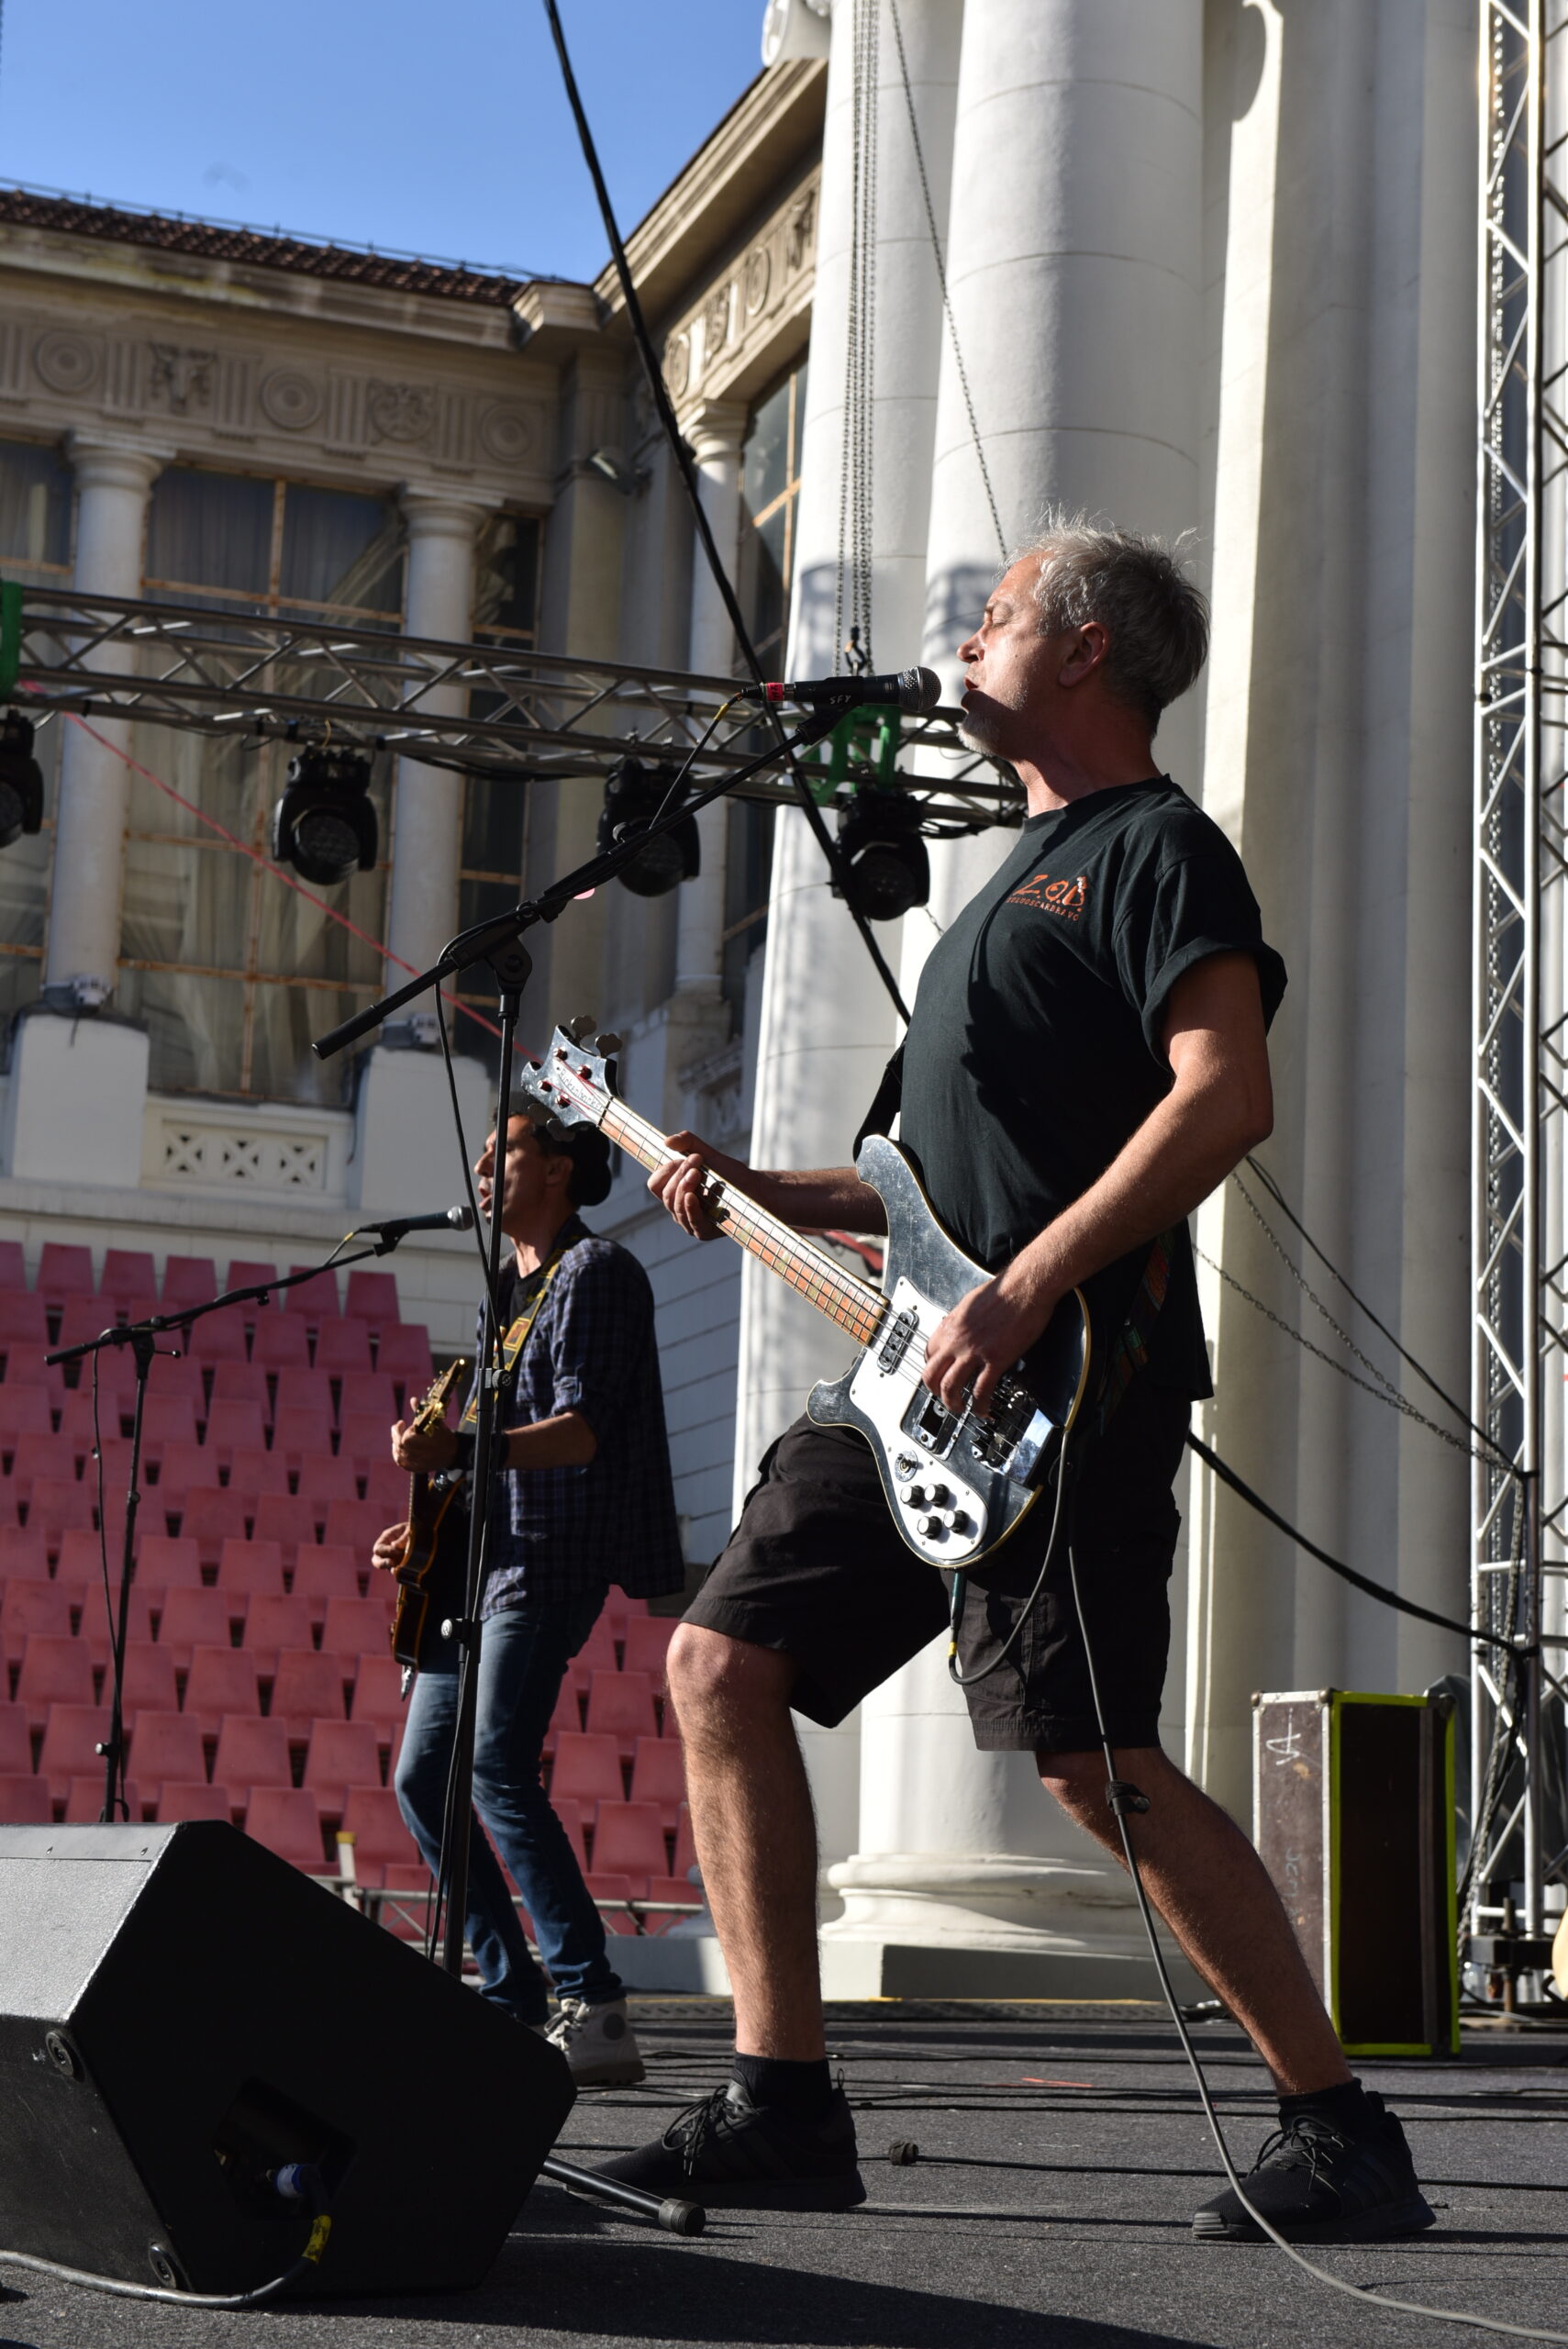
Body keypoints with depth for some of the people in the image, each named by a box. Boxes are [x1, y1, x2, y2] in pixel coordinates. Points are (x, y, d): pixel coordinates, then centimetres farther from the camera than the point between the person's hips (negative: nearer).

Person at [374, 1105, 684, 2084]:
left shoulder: (595, 1271, -6)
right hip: (481, 1558, 10)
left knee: (499, 1771, -22)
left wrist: (459, 1450, -30)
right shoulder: (511, 1288, 23)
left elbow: (580, 1431, -16)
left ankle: (595, 2009, -24)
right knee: (423, 1780, 6)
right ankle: (516, 2004, 11)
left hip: (551, 1559, -10)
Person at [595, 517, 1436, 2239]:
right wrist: (763, 1196, 19)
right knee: (724, 1664, 3)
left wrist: (1024, 1290, -24)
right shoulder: (1022, 872, 27)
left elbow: (1227, 1096, -19)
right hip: (924, 1381, 10)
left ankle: (1341, 2137, -3)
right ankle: (782, 2111, 6)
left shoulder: (1156, 843, -2)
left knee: (1093, 1760, -14)